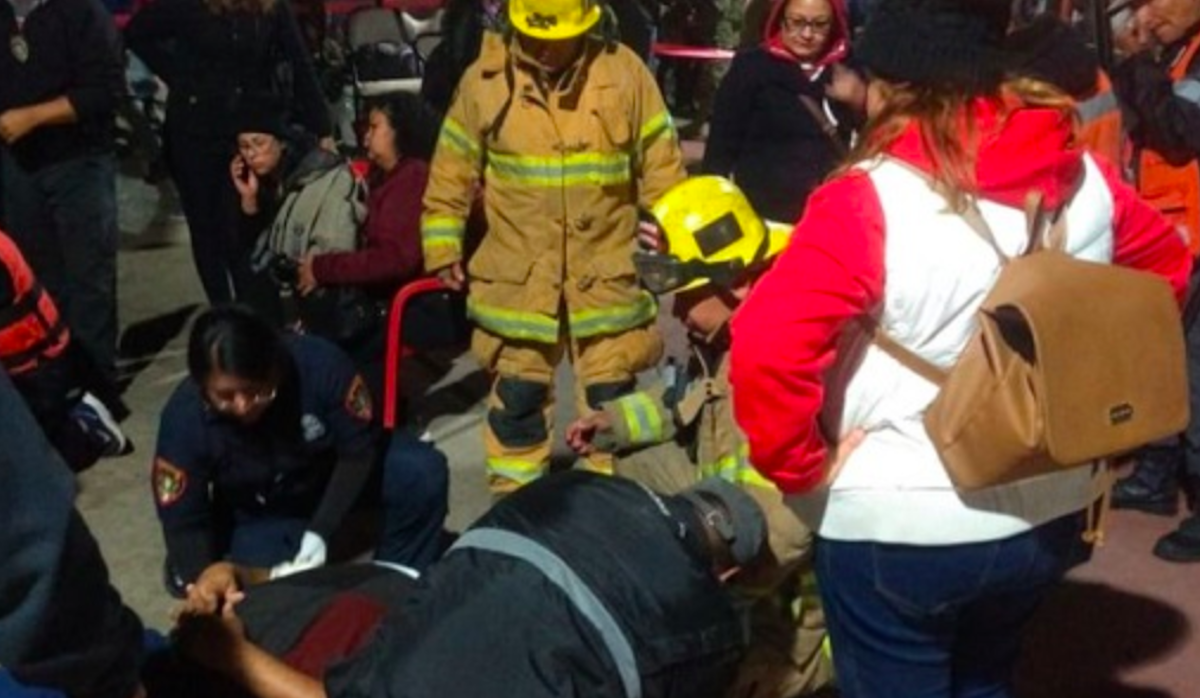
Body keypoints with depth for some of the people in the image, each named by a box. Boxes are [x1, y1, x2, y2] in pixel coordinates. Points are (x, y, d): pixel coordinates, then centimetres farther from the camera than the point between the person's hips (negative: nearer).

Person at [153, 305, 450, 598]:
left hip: (340, 472, 0)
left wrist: (321, 531, -30)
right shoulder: (184, 418, -30)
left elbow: (359, 450, -22)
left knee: (423, 471, -25)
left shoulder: (319, 364, -34)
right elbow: (183, 522, -21)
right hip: (259, 515, 1)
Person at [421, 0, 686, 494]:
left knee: (611, 401, 11)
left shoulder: (624, 72, -5)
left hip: (608, 275, 0)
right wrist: (443, 248, 1)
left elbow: (660, 168, 1)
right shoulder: (484, 80, -4)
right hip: (517, 278, 0)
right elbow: (452, 175, 5)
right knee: (517, 396, 11)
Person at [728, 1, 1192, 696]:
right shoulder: (1084, 179, -3)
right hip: (1050, 511, 6)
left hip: (898, 524, -5)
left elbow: (766, 348, -29)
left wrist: (800, 468, -14)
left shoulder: (871, 201, -22)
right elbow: (1167, 268, 14)